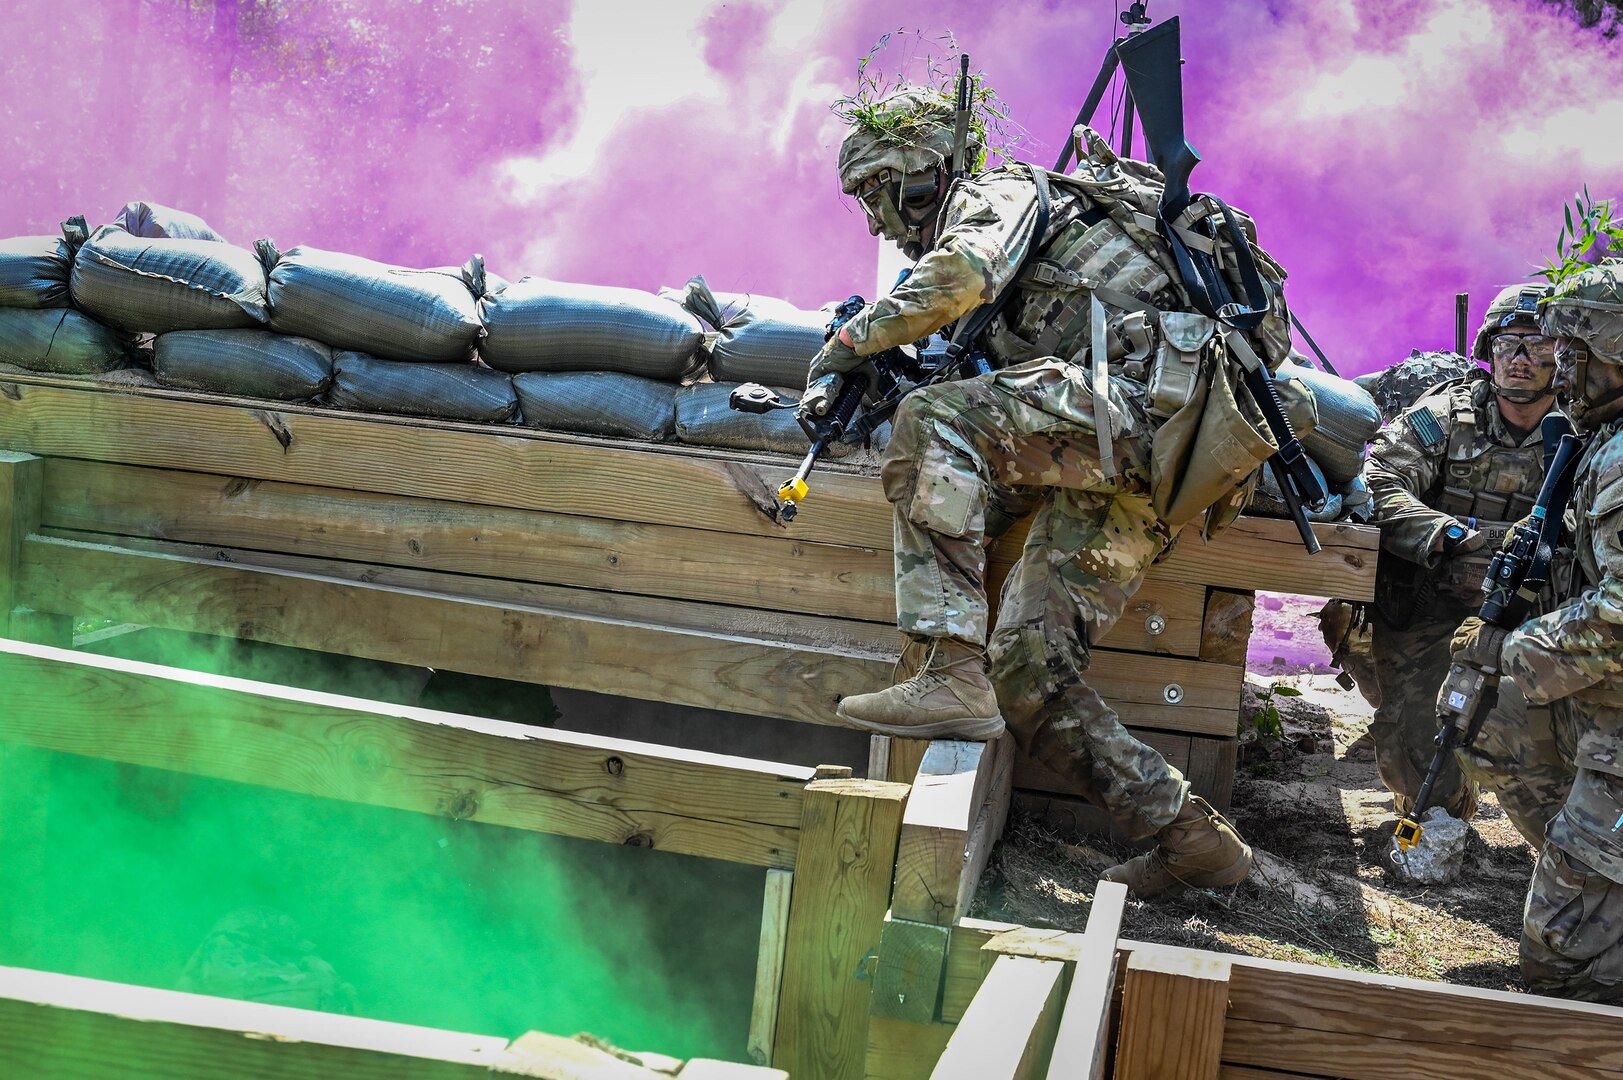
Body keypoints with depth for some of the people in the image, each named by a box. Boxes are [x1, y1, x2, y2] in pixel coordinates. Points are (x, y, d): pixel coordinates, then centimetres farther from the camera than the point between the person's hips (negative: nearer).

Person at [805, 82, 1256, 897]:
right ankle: (1190, 836, 4)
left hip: (1141, 397, -9)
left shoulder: (998, 191, 7)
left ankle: (950, 672, -30)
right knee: (1027, 666, 2)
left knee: (933, 421, -23)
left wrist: (849, 343, -4)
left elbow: (961, 274, -14)